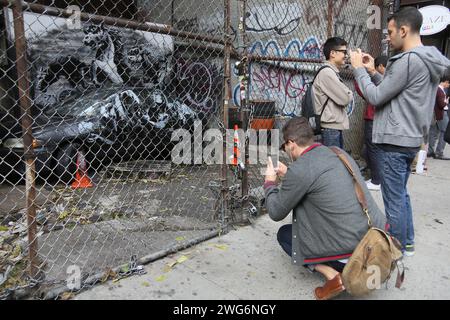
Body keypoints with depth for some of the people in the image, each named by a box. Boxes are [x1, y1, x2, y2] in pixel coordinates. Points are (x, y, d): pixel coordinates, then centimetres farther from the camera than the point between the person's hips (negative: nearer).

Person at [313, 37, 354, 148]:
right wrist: (350, 94, 5)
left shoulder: (333, 73, 18)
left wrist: (346, 94, -1)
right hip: (330, 128, -10)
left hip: (336, 127, 10)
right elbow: (345, 99, -15)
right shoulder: (326, 73, -13)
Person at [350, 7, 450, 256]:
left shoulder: (409, 60, -18)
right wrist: (373, 72, 10)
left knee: (394, 200, 1)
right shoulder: (429, 60, 13)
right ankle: (407, 243, 34)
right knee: (401, 194, 21)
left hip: (395, 141, -10)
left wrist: (358, 69, -5)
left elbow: (376, 97, -16)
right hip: (411, 139, 10)